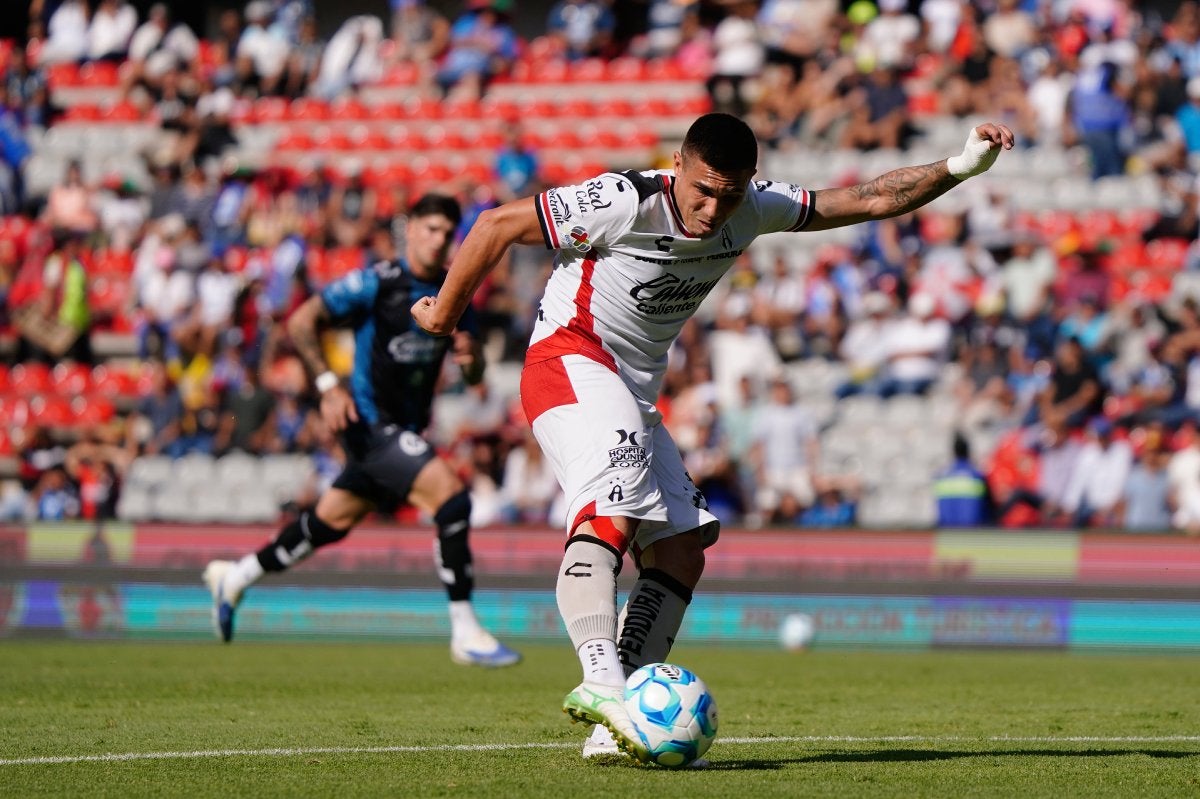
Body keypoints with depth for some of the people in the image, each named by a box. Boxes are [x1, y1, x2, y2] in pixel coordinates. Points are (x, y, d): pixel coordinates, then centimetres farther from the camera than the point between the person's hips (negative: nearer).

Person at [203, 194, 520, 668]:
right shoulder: (377, 282, -11)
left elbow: (475, 376, 14)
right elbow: (301, 321, -10)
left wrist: (470, 358, -10)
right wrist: (328, 385, -18)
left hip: (406, 428, 8)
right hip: (371, 420, -8)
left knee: (333, 521, 17)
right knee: (450, 495, -23)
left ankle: (235, 577, 38)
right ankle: (465, 633, -19)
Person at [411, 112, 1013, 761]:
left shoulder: (754, 209, -2)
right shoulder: (625, 202, -20)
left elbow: (869, 201, 4)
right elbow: (498, 224, -11)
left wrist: (959, 167, -7)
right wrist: (444, 313, 0)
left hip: (636, 393, 8)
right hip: (570, 361, -8)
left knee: (680, 552, -1)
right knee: (613, 510, -32)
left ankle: (619, 726, -5)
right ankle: (600, 679, -49)